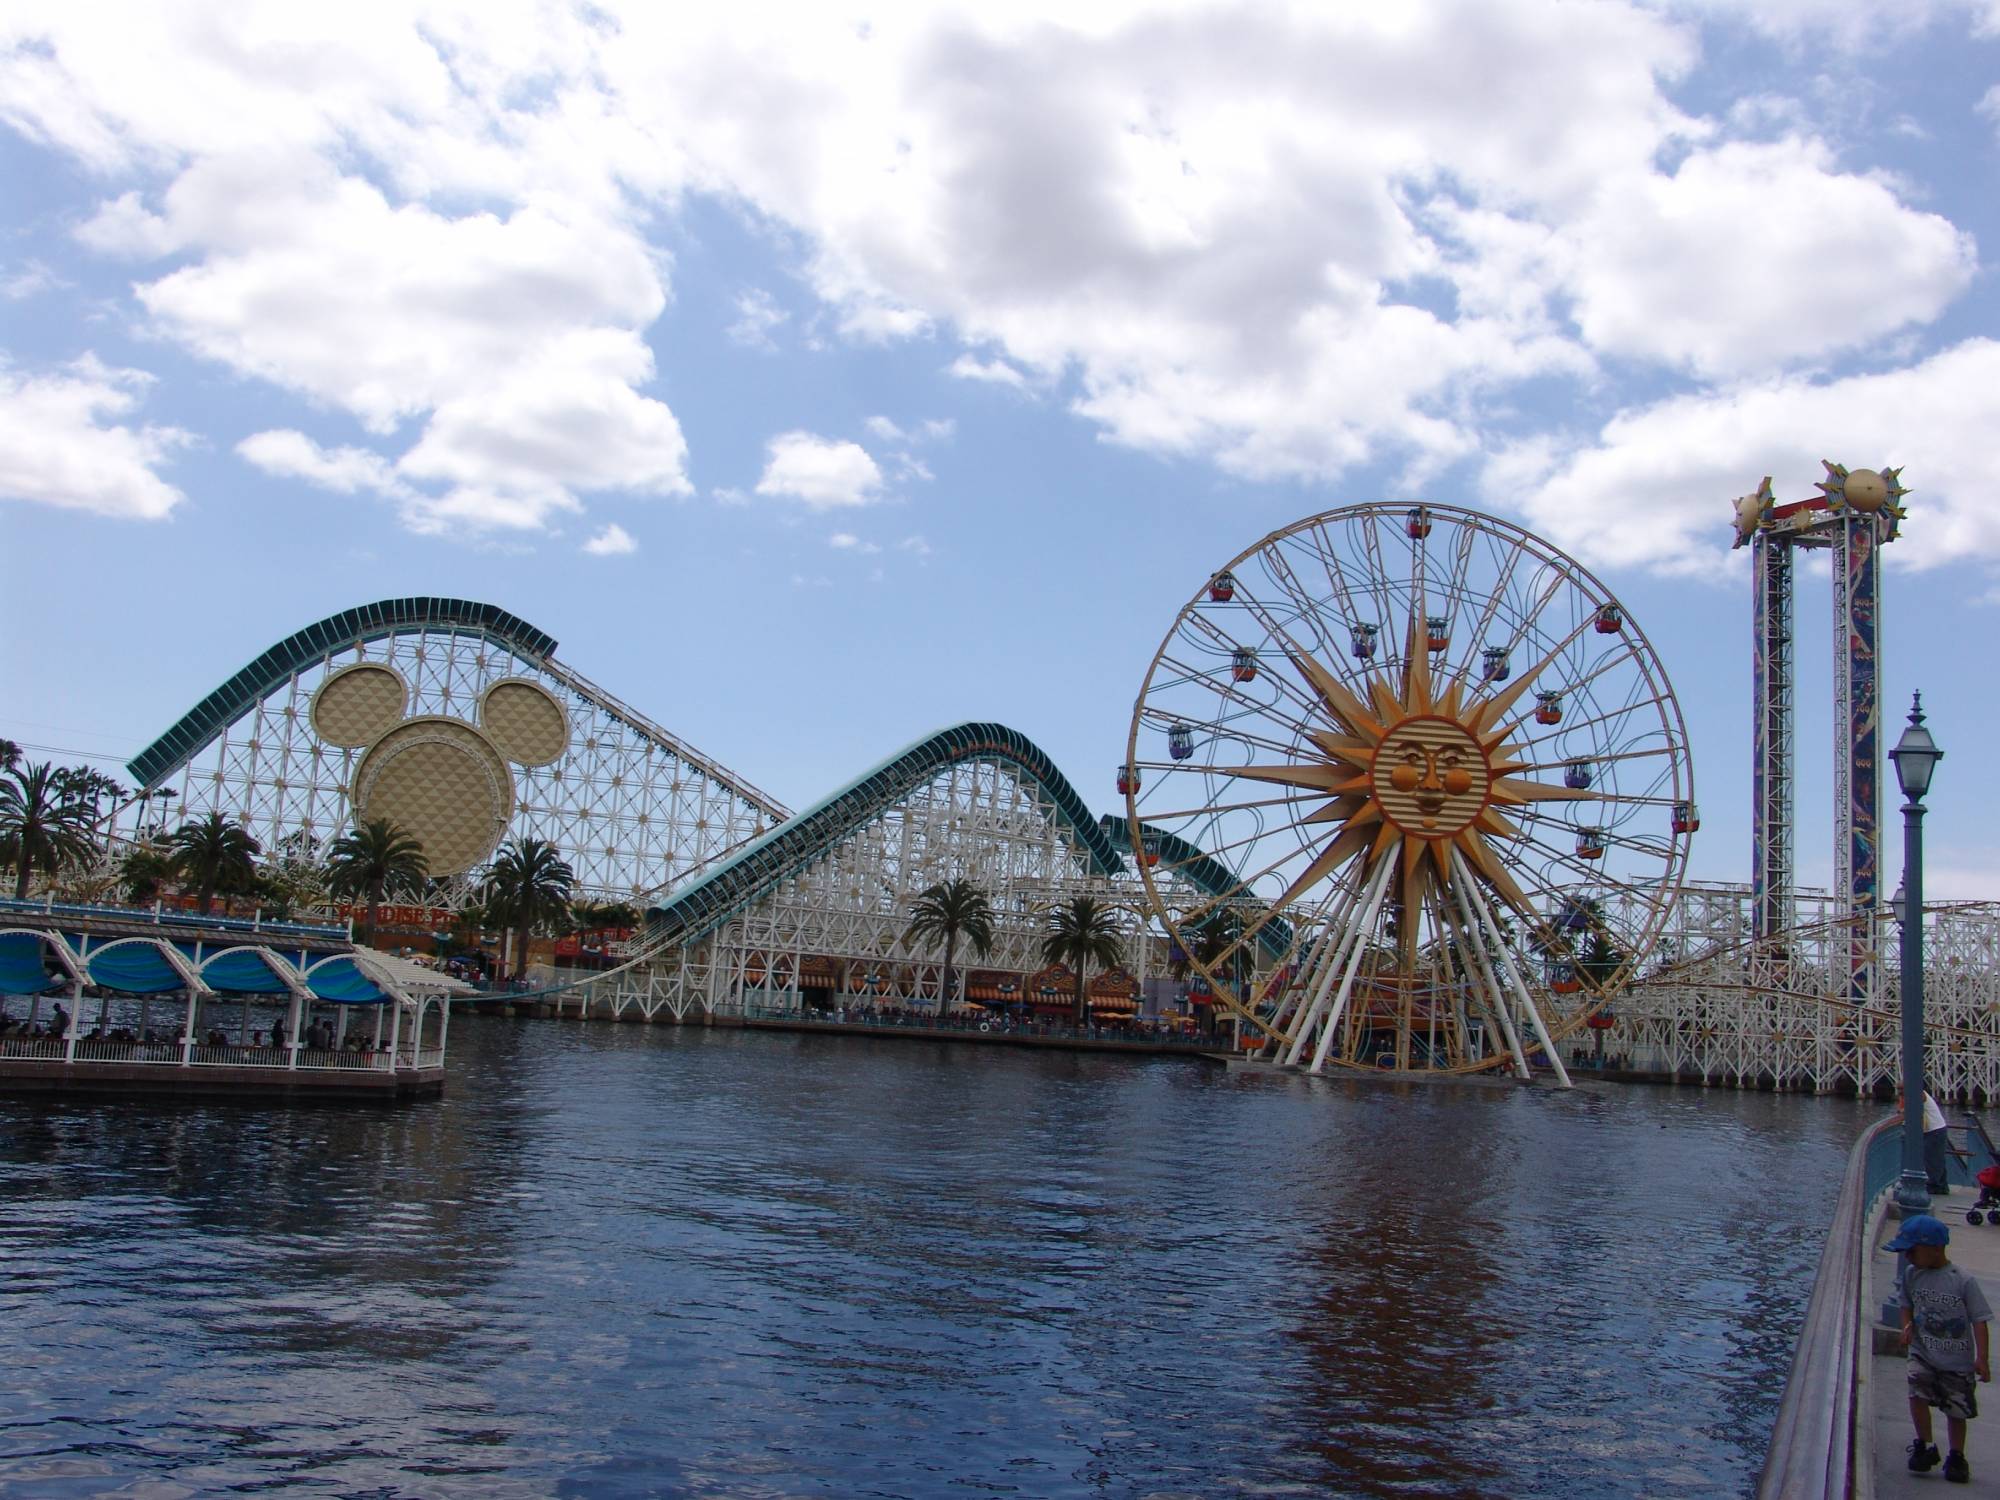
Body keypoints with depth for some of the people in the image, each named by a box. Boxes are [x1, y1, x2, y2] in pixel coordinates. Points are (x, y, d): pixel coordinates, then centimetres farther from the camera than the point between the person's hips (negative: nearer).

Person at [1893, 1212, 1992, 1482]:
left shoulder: (1963, 1282, -14)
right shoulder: (1912, 1275, -1)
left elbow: (1979, 1320, -11)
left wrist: (1981, 1358, -16)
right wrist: (1907, 1327, -4)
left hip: (1957, 1360, -2)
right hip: (1923, 1353, 2)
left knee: (1957, 1409, 9)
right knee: (1918, 1394, -16)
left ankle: (1956, 1457, 28)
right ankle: (1924, 1446, 3)